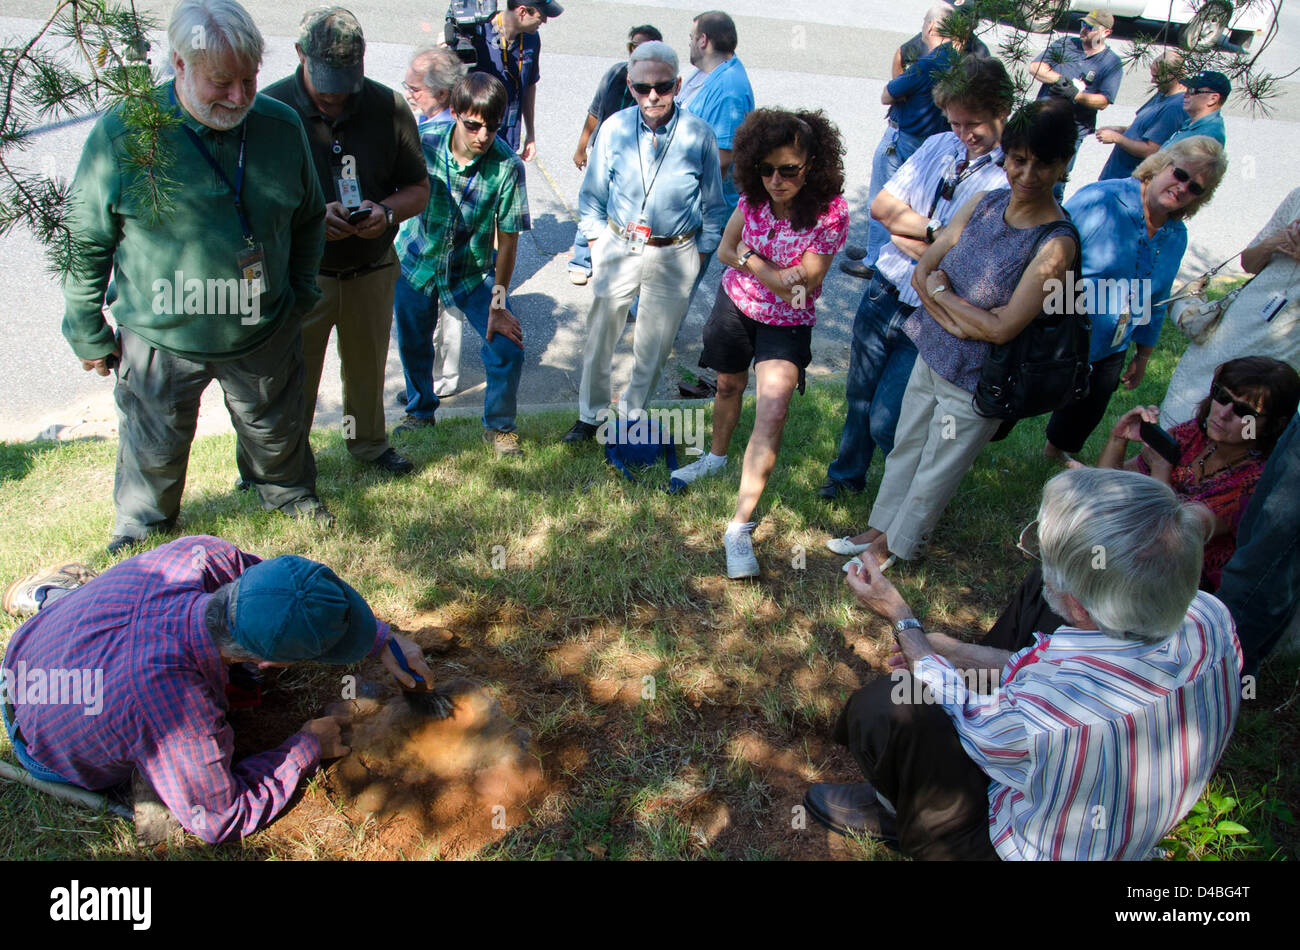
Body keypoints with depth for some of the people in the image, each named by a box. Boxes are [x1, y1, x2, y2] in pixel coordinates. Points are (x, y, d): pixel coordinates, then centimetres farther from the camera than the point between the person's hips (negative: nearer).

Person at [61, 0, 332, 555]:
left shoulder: (282, 126, -8)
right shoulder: (122, 133, -16)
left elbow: (309, 217, 10)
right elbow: (86, 242, -6)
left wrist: (302, 292, 13)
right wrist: (87, 332, -1)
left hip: (265, 329, 2)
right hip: (159, 337, -1)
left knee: (274, 427, 24)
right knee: (154, 443, 19)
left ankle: (288, 492, 55)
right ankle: (143, 521, 49)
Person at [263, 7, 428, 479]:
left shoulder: (388, 108, -4)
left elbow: (419, 189, 2)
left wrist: (387, 211, -20)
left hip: (371, 270, 3)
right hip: (299, 275, -2)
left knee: (368, 366, 19)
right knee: (294, 374, 7)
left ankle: (369, 443, 44)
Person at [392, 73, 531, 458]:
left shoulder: (507, 165, -22)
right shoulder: (424, 145, -18)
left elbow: (507, 237, -16)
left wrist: (497, 304, -16)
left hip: (474, 271, -2)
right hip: (417, 262, 2)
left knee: (507, 348, -12)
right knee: (413, 344, 18)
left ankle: (499, 425, 15)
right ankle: (420, 410, 48)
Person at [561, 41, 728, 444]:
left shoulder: (698, 134, -9)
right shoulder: (614, 128, -6)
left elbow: (713, 205, 3)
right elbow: (593, 194, 8)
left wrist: (699, 254, 4)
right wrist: (595, 241, 6)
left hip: (674, 256, -1)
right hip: (617, 247, 1)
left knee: (654, 345, 10)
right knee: (599, 335, 7)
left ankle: (631, 415, 32)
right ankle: (590, 415, 27)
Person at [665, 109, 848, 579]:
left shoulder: (830, 213, -24)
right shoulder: (754, 195, -11)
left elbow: (800, 289, -23)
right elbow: (726, 250, 1)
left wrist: (748, 257, -19)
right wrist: (775, 274, -15)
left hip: (787, 324, -4)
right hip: (736, 301, 4)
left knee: (772, 411, -20)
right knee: (728, 386, 22)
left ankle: (740, 527, -18)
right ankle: (716, 456, 54)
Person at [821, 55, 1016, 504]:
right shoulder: (938, 146, 5)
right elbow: (880, 204, 1)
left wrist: (905, 233, -13)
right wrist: (933, 231, -14)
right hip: (883, 293, 6)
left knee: (886, 422, -1)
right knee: (859, 395, 19)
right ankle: (848, 474, 46)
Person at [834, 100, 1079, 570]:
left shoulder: (1056, 243, -23)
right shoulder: (984, 202, -4)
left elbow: (1001, 328, -25)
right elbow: (923, 270, -2)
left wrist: (940, 292, -13)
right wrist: (954, 318, -17)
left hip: (978, 379, -6)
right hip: (933, 352, 6)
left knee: (937, 469, 12)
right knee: (906, 446, 22)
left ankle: (898, 543, 36)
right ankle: (882, 525, 44)